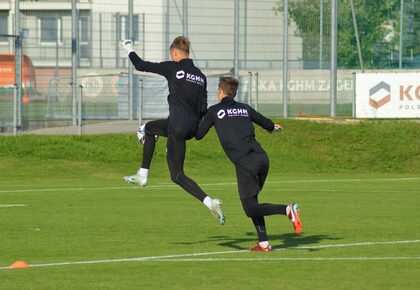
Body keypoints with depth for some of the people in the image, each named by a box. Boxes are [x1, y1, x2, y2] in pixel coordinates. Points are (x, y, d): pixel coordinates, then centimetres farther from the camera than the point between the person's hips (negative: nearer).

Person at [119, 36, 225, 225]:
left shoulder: (173, 68, -7)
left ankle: (210, 202, -17)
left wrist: (129, 50, 20)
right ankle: (142, 175, 35)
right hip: (192, 127, 7)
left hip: (178, 126, -7)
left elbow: (140, 65, 1)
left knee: (177, 175, 0)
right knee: (150, 128, 31)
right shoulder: (200, 76, 9)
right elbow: (203, 110, 8)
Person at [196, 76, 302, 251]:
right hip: (262, 157, 6)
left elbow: (199, 135, 16)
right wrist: (274, 127, 60)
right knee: (251, 201, 19)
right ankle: (263, 243, 8)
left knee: (250, 209, -3)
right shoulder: (244, 109, 22)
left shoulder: (215, 111, 10)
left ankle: (287, 210, -24)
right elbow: (267, 124, 35)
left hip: (245, 163, -6)